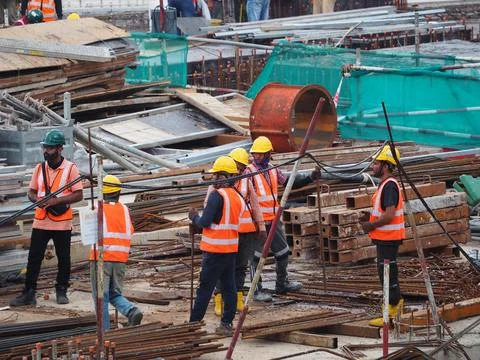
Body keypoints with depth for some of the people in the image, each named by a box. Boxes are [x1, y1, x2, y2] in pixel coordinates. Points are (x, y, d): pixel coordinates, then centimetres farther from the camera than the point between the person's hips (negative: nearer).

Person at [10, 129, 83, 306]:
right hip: (40, 221, 3)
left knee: (63, 258, 7)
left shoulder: (70, 168, -6)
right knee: (34, 257, 0)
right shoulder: (40, 168, 7)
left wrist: (56, 200, -19)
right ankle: (28, 293, 3)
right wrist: (38, 200, -11)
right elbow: (31, 192, 12)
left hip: (62, 223, -3)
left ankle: (61, 292, 19)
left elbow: (79, 195, -9)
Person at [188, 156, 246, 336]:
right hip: (232, 248, 8)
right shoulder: (238, 197, 10)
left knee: (205, 287, -2)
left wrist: (194, 217, 3)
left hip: (215, 249, -7)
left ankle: (194, 323, 3)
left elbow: (205, 222, -17)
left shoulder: (217, 195, -15)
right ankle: (226, 324, 10)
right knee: (229, 287, 8)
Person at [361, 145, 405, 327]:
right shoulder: (385, 184, 14)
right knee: (386, 272, 15)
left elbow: (389, 215, -25)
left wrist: (371, 225, -14)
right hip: (384, 237, 10)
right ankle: (395, 302, 22)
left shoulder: (389, 186, -18)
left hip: (388, 238, -10)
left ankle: (392, 309, -4)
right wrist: (371, 224, 11)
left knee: (387, 272, -7)